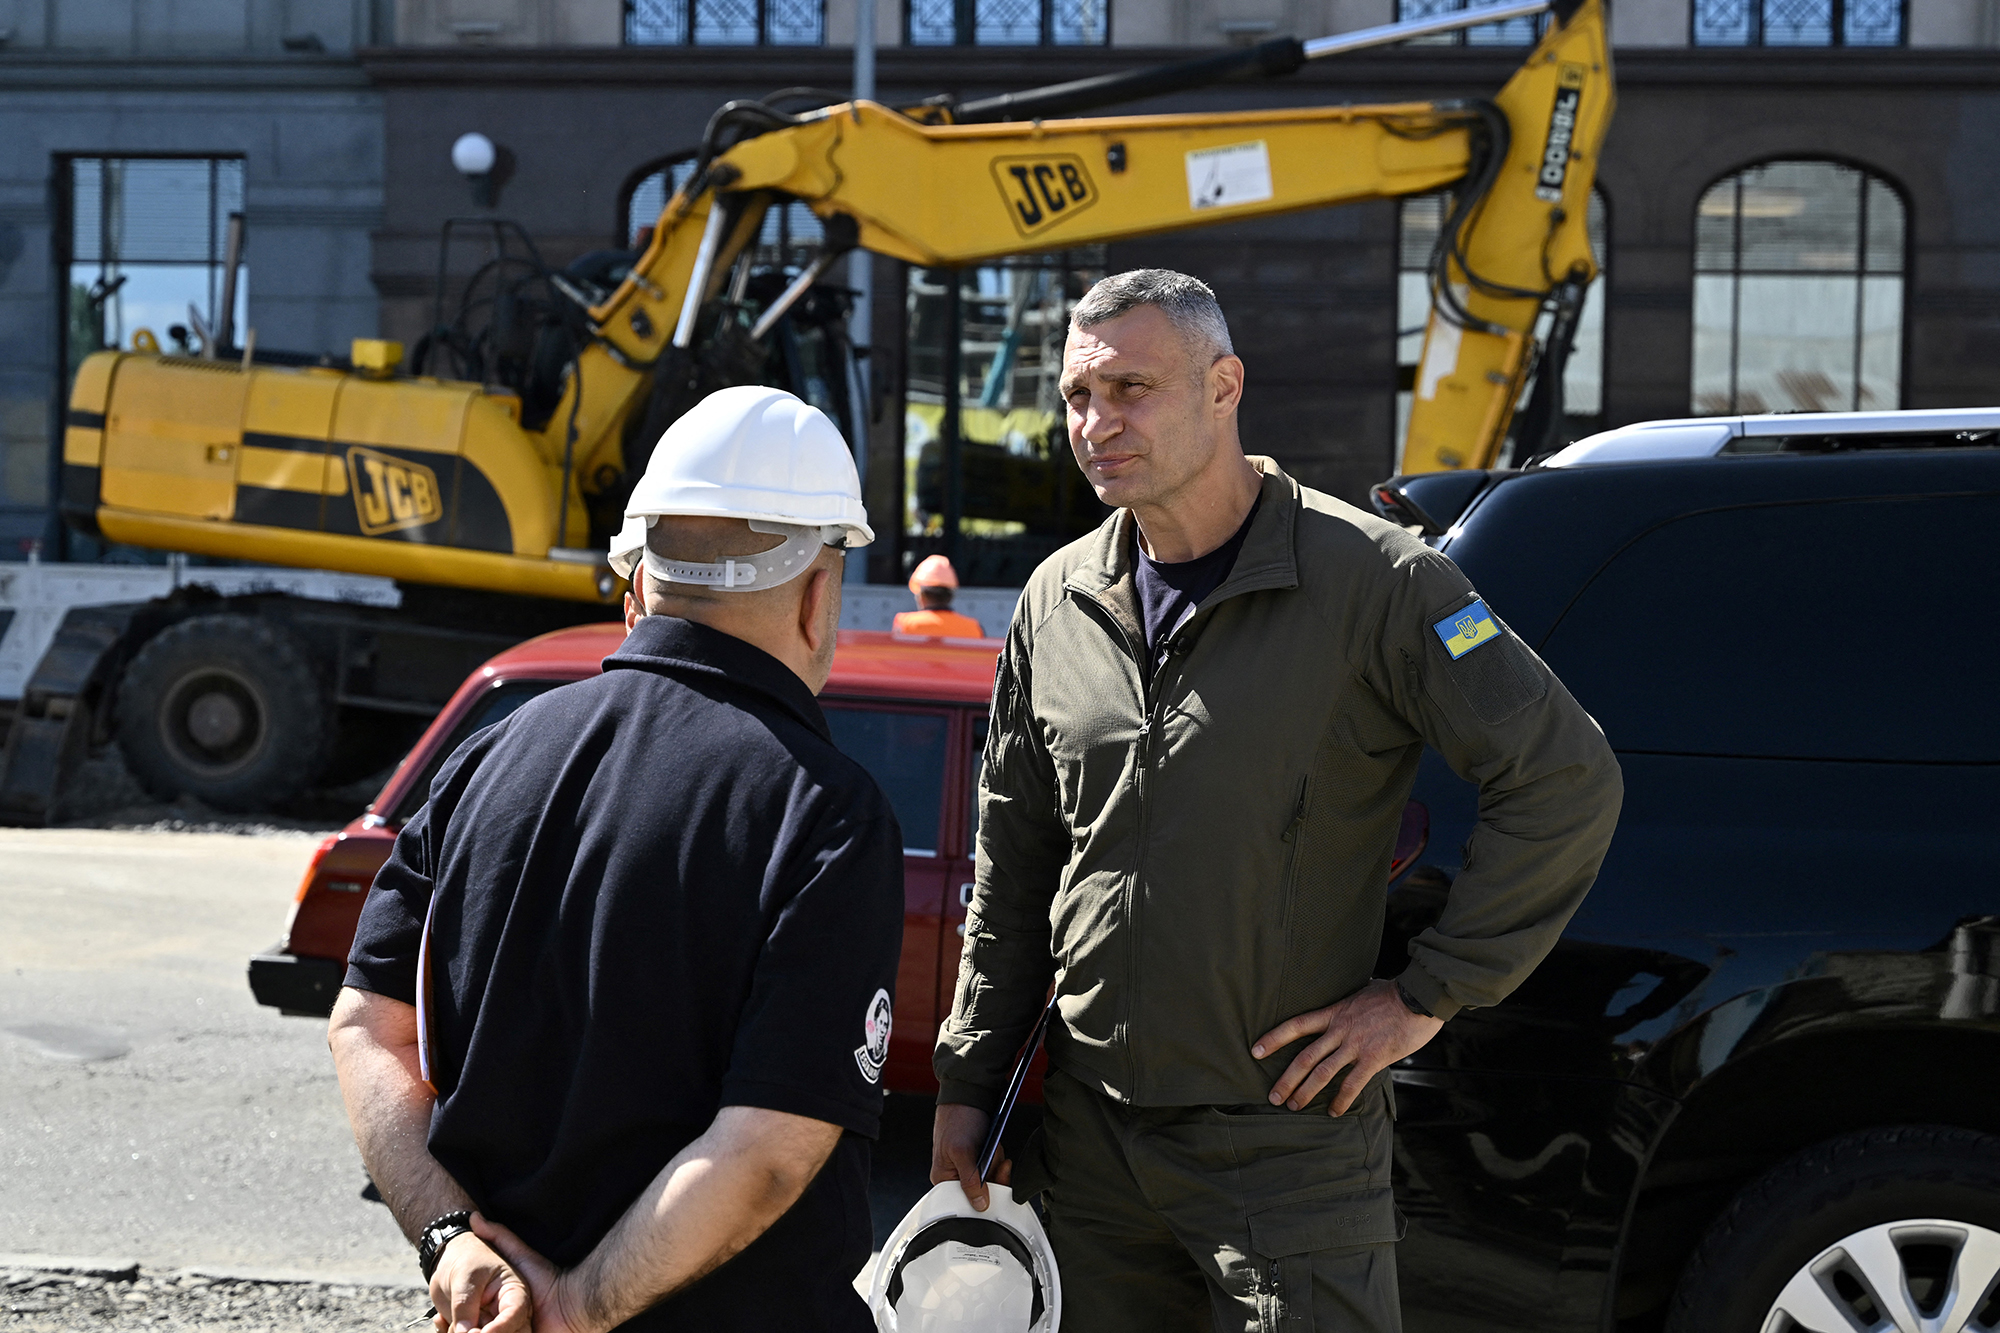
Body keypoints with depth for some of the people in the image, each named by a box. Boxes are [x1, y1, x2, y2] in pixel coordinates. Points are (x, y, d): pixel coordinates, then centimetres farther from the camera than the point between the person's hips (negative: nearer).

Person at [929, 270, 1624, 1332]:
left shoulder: (1370, 581, -11)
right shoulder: (1057, 602, 7)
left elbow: (1567, 780, -11)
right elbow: (1010, 873, 15)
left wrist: (1426, 995, -10)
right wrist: (966, 1085, 12)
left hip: (1290, 1137, -5)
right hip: (1091, 1132, 5)